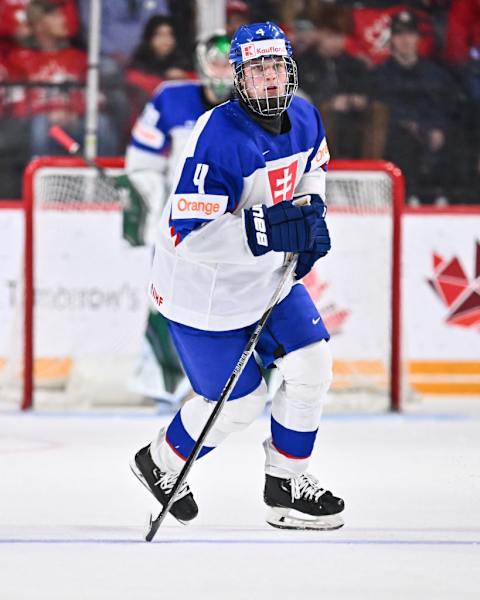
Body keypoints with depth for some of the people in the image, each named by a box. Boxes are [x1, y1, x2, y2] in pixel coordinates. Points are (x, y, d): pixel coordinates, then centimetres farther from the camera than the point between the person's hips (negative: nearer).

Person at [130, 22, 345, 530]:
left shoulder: (305, 119, -6)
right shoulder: (218, 137, -29)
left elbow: (311, 170, 19)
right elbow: (189, 235, -33)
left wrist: (310, 213, -1)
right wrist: (263, 230, -41)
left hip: (267, 274, 7)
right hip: (203, 286, -7)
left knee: (312, 366, 1)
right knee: (239, 402, -1)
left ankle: (287, 486, 18)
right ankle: (160, 464, 27)